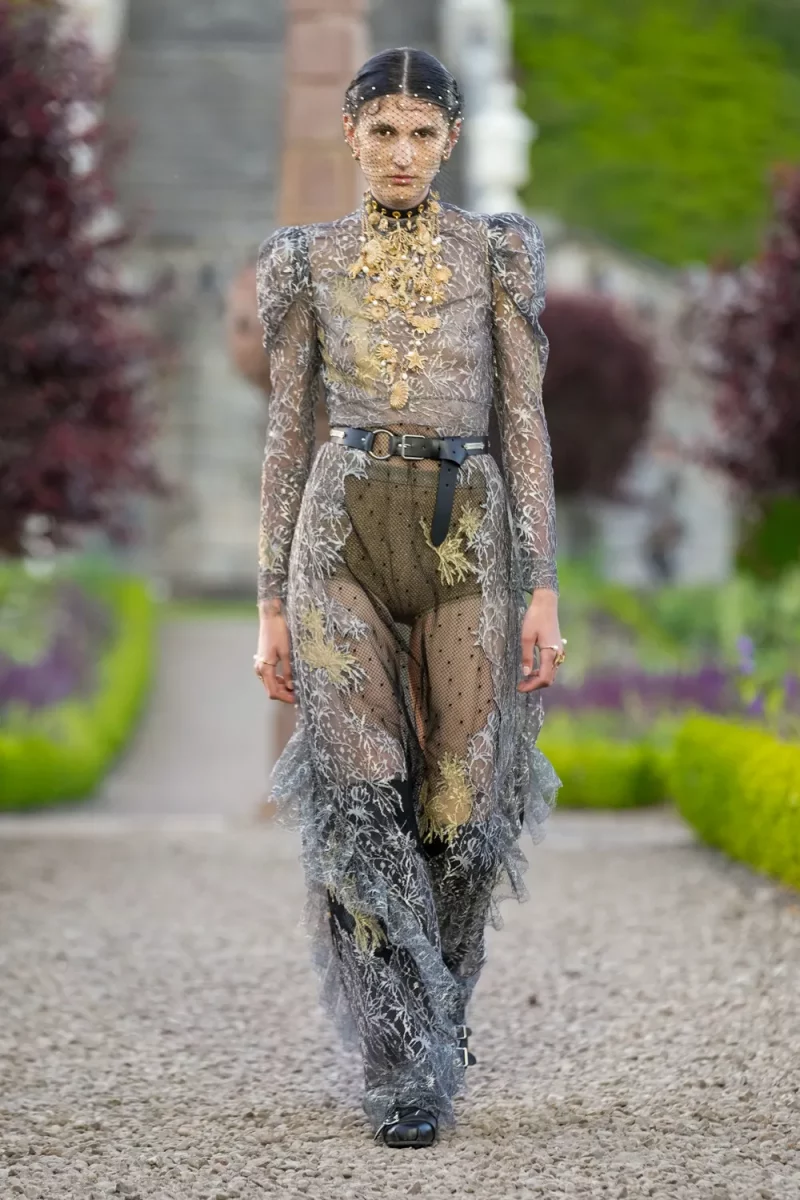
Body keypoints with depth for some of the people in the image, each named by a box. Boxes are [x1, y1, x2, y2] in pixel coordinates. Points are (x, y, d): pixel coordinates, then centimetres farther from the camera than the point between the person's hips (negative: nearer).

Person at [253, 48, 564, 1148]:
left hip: (466, 533, 0)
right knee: (359, 794, -14)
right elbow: (287, 431, 10)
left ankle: (434, 1020, 24)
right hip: (344, 532, 0)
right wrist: (272, 604, 6)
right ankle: (404, 1067, -8)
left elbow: (526, 420, 3)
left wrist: (544, 586, -5)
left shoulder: (497, 252, 7)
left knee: (460, 806, -2)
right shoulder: (306, 262, 9)